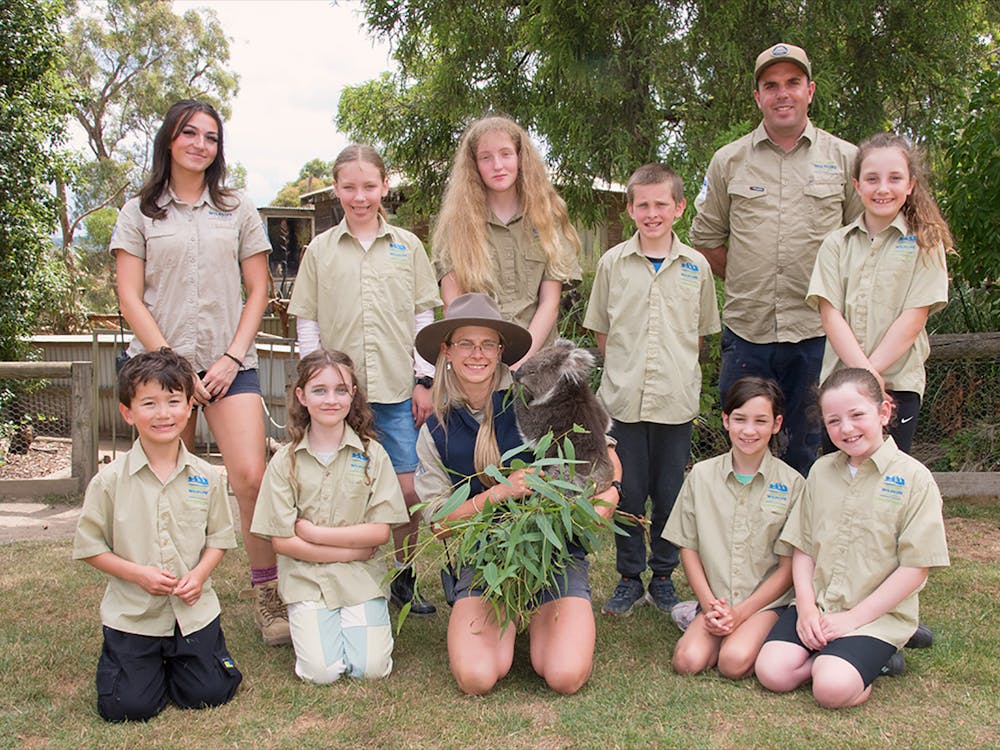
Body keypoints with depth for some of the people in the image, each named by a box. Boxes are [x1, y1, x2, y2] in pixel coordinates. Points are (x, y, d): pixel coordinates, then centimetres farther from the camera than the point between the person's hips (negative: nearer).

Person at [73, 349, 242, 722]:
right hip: (132, 613, -1)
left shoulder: (205, 477, -2)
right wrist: (138, 573, -16)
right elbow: (89, 546, -3)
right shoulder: (110, 480, -8)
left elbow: (219, 536, 6)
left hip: (194, 610, 2)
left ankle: (172, 659, 28)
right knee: (128, 707, -6)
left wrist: (199, 574, -12)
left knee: (210, 694, -2)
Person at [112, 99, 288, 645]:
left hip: (229, 364, 0)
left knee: (250, 477, -14)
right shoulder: (139, 213, 9)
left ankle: (267, 592, -1)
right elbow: (131, 299, 2)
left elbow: (257, 291, 10)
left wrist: (232, 358, -3)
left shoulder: (238, 211, 14)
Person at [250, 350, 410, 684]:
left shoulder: (371, 454, -1)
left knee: (371, 668, -14)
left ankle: (359, 620, 16)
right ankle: (306, 622, 16)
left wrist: (312, 531, -11)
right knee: (322, 672, -15)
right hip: (306, 578, 0)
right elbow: (281, 541, -6)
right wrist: (352, 550, -12)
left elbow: (380, 532, -6)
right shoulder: (285, 461, -2)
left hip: (361, 578, 0)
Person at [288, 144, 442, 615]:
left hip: (398, 390, 1)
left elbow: (424, 317, 8)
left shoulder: (407, 246, 8)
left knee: (407, 490, 1)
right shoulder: (320, 250, 7)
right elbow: (307, 324, 6)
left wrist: (424, 380, 2)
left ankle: (403, 579, 20)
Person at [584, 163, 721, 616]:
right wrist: (624, 369, 3)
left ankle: (663, 577, 24)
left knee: (670, 493, 8)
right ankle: (629, 578, 21)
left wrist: (679, 371, 5)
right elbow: (600, 329, 10)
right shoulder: (612, 263, 3)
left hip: (677, 398, 0)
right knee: (628, 493, 6)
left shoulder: (696, 266, 4)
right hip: (625, 396, 0)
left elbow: (701, 332, 13)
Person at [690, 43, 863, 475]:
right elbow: (706, 237, 14)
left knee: (808, 452, 7)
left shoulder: (845, 159, 6)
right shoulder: (729, 161, 7)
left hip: (818, 331, 0)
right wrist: (747, 284, 9)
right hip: (746, 330, 1)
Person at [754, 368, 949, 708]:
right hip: (816, 607, 4)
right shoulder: (821, 471, 8)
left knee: (832, 688, -26)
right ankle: (831, 656, 6)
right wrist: (806, 607, -6)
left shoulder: (914, 478, -7)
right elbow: (802, 546, 9)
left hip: (877, 613, -4)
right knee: (772, 671, -16)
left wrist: (855, 617, -13)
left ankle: (873, 656, 2)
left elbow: (915, 568, -9)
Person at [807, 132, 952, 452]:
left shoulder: (925, 243, 2)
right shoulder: (837, 243, 7)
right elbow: (830, 315, -3)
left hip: (898, 383, -2)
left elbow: (913, 318, -6)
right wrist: (864, 372, -15)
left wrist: (872, 371, -14)